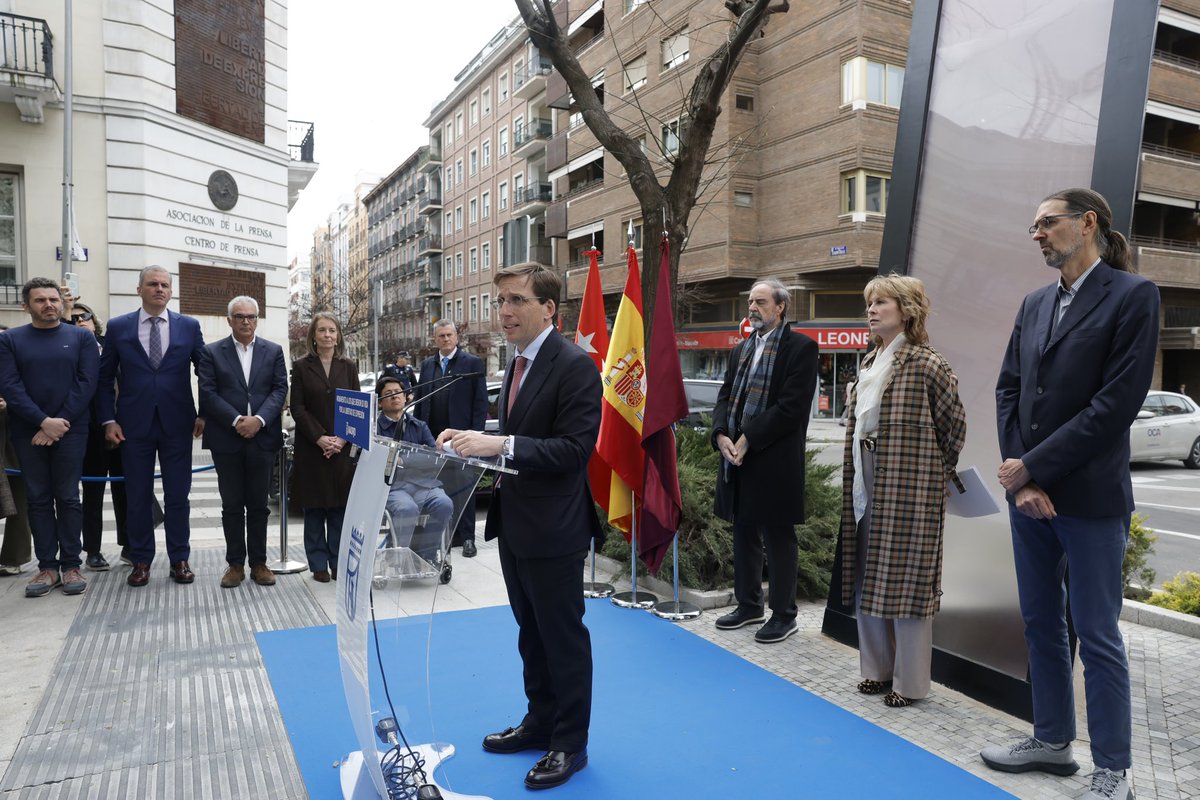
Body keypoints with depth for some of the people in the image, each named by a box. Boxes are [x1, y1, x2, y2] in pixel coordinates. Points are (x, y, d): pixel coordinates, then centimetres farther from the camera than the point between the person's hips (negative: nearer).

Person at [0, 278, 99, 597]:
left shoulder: (81, 338, 4)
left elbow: (86, 383, -4)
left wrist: (59, 424, -11)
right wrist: (44, 422, -14)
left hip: (70, 431, -1)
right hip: (28, 433, 1)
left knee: (67, 498, 3)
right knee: (39, 499, 6)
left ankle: (70, 565, 10)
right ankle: (47, 566, 12)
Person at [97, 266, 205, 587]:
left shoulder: (189, 326, 3)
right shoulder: (118, 327, 4)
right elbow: (105, 378, 6)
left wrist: (205, 414, 2)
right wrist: (108, 420, -1)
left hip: (177, 425, 0)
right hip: (134, 425, 0)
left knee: (178, 496, 5)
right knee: (137, 497, 7)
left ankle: (179, 560, 16)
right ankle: (140, 561, 19)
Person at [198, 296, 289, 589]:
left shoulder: (273, 351, 8)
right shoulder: (212, 352, 5)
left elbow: (280, 390, 1)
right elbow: (207, 393, -4)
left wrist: (259, 419, -14)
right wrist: (237, 420, -15)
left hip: (263, 438, 1)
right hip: (226, 440, -1)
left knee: (258, 504, 7)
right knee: (232, 505, 6)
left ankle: (258, 563, 16)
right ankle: (235, 563, 15)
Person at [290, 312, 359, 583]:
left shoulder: (348, 367, 8)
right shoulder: (301, 367, 3)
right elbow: (297, 408, -3)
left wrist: (342, 439, -10)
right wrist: (320, 438, -13)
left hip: (342, 447, 1)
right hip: (311, 447, -1)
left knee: (340, 506, 3)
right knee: (314, 507, 4)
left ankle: (338, 563, 12)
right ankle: (319, 565, 12)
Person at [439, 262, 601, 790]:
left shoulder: (575, 367, -17)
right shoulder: (518, 365, 11)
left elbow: (574, 448, -24)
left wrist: (500, 444, -29)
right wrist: (476, 441, 0)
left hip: (553, 530, -9)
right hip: (515, 525, 9)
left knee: (563, 637, 7)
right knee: (531, 633, 21)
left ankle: (570, 743, 24)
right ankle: (540, 722, 40)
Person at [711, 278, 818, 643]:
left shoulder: (801, 347, -7)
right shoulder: (740, 349, 16)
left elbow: (792, 406, -16)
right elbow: (725, 396, 12)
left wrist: (748, 439, -18)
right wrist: (721, 435, -7)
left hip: (775, 460, -7)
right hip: (737, 458, 7)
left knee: (779, 537, 3)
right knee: (744, 533, 16)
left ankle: (784, 615, 16)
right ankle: (748, 605, 31)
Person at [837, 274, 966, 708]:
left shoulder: (926, 364, -10)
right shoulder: (869, 364, 12)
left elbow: (954, 423, -5)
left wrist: (940, 473, 4)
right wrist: (853, 480, 13)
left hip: (909, 487, -8)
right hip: (865, 485, 8)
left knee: (904, 580, 0)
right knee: (867, 579, 13)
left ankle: (910, 682, 15)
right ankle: (878, 668, 27)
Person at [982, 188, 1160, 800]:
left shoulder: (1132, 295, -7)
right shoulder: (1035, 304, 12)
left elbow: (1118, 401, -15)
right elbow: (1008, 389, 7)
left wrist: (1033, 467, -14)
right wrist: (1018, 476, -5)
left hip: (1089, 497, -6)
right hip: (1027, 492, 6)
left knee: (1097, 636, 3)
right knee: (1040, 624, 15)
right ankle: (1052, 741, 31)